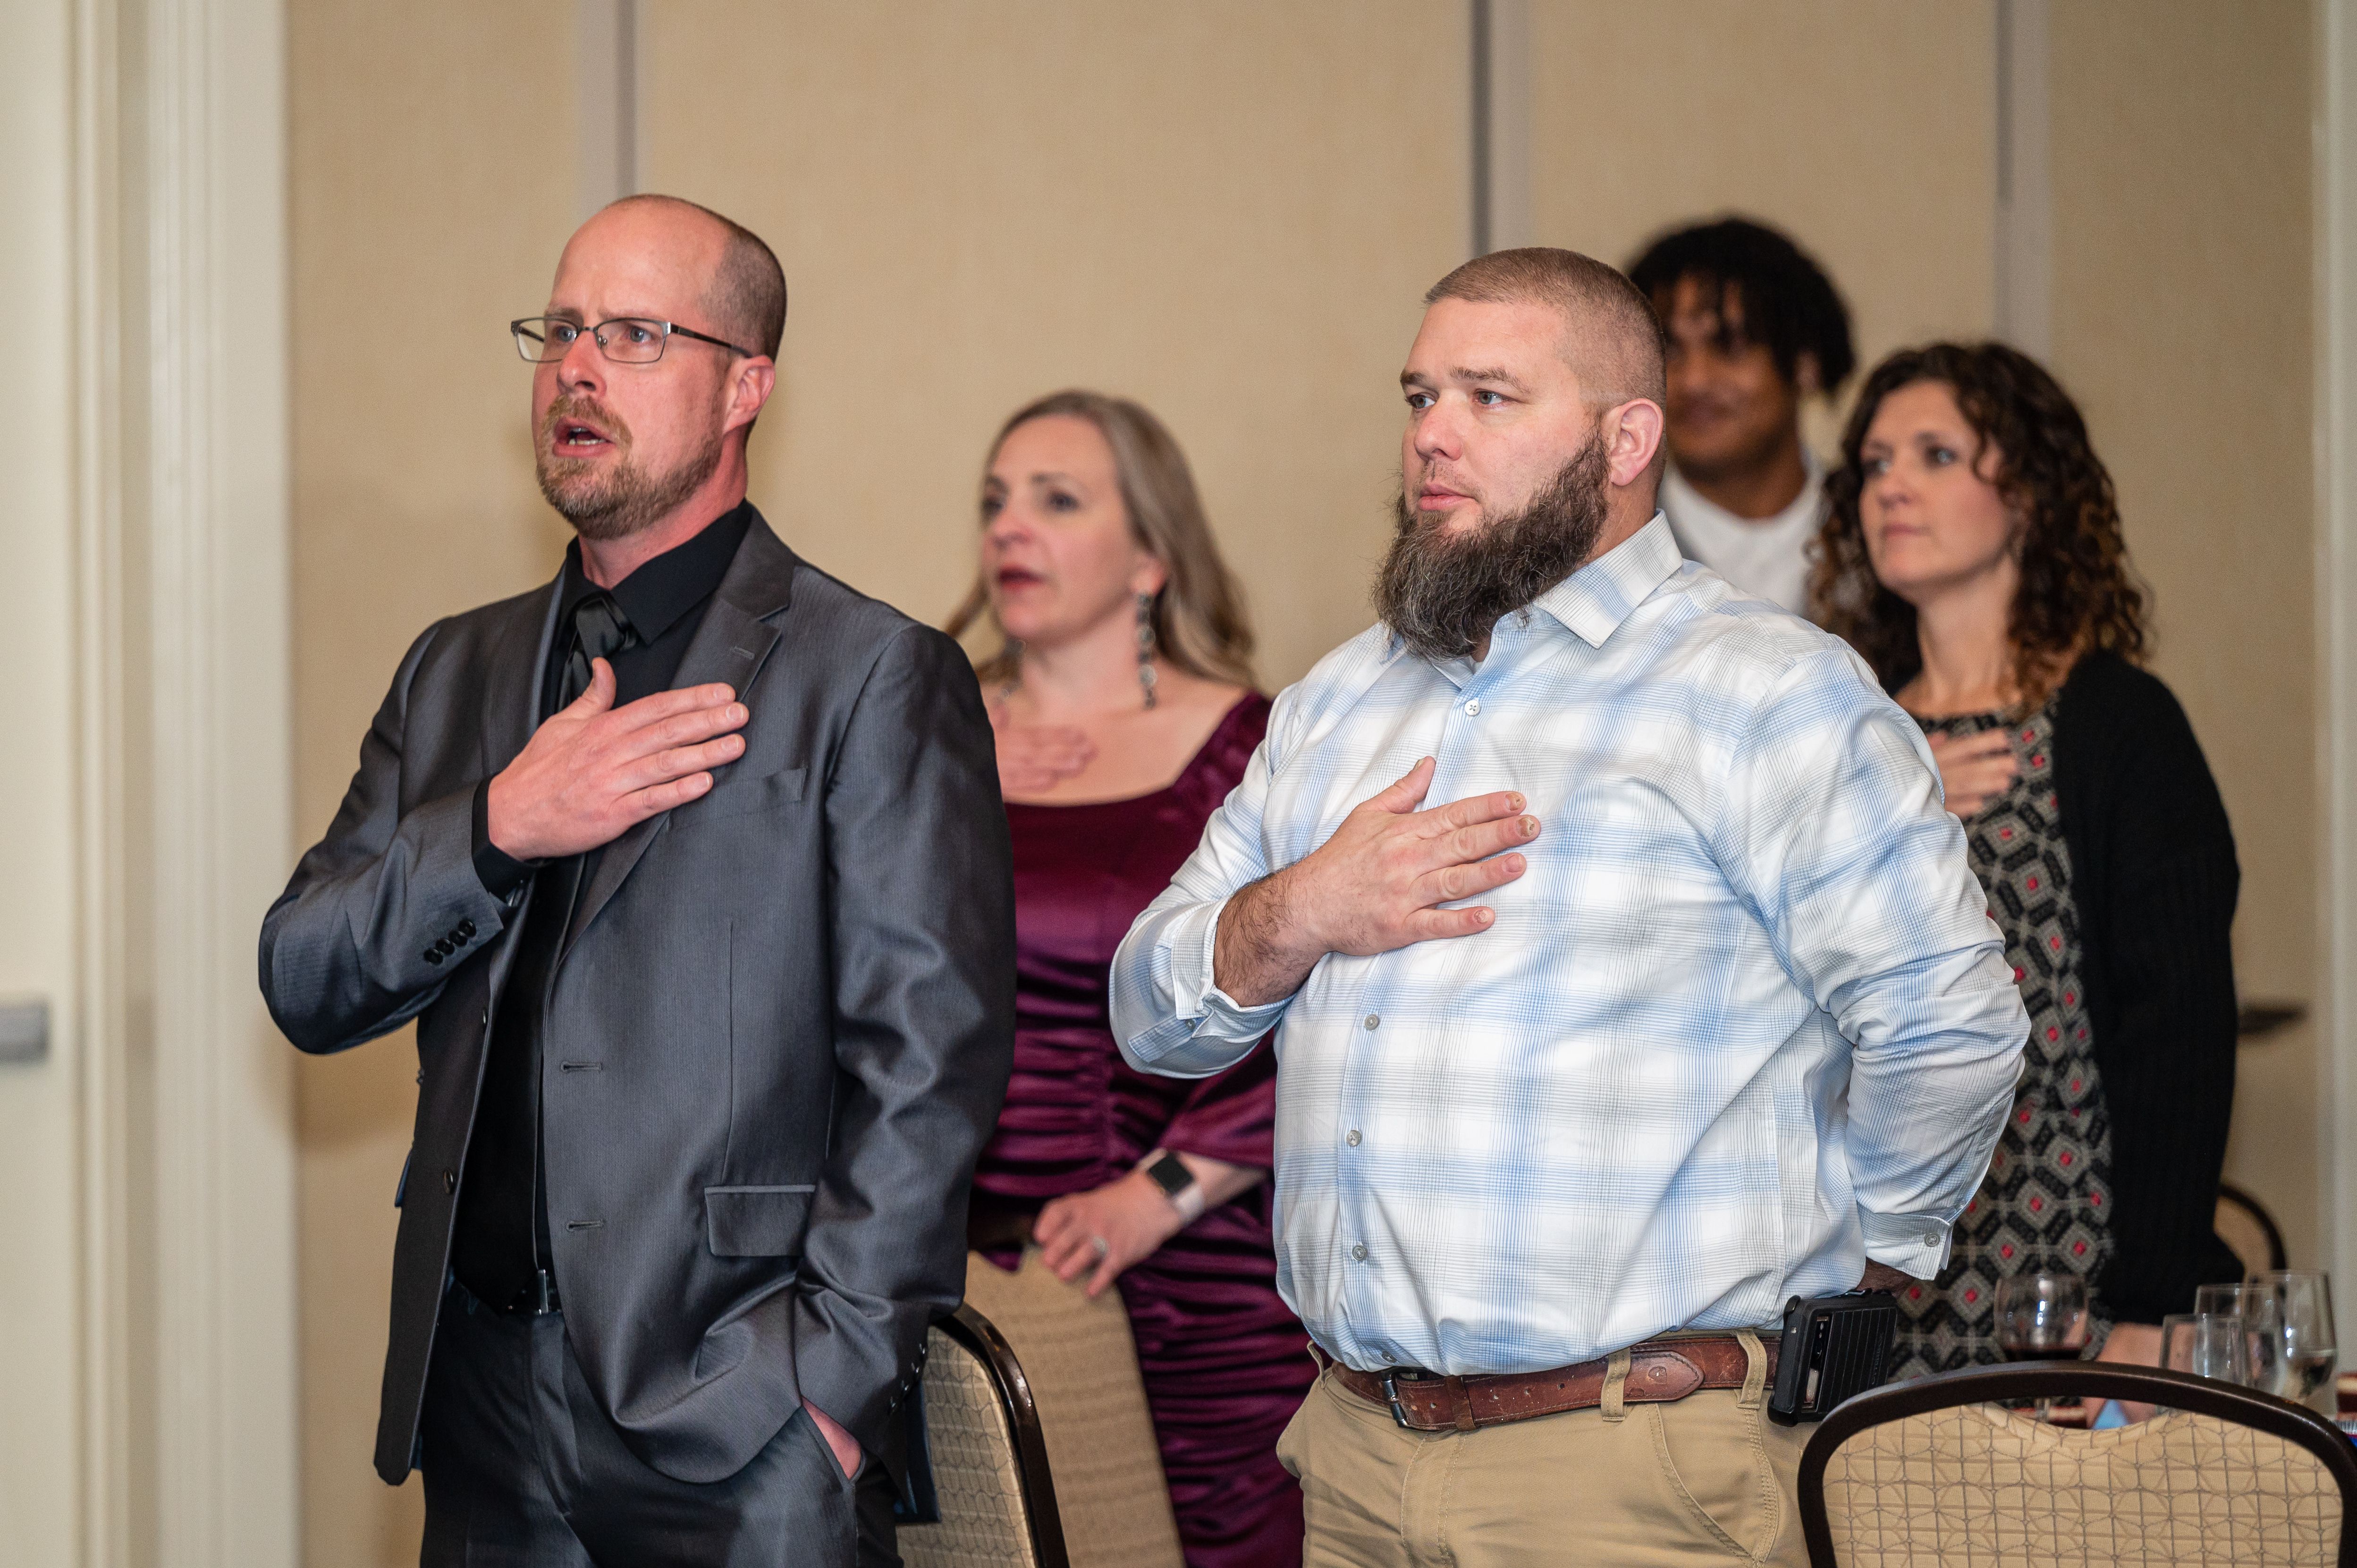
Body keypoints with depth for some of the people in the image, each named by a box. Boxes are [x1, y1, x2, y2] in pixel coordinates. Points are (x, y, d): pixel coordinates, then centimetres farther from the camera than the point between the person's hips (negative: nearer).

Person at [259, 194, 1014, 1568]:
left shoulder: (876, 677, -4)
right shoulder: (460, 671, 14)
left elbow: (931, 1059, -9)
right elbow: (304, 987, 8)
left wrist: (834, 1380, -14)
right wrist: (497, 830, -8)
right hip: (485, 1405, 5)